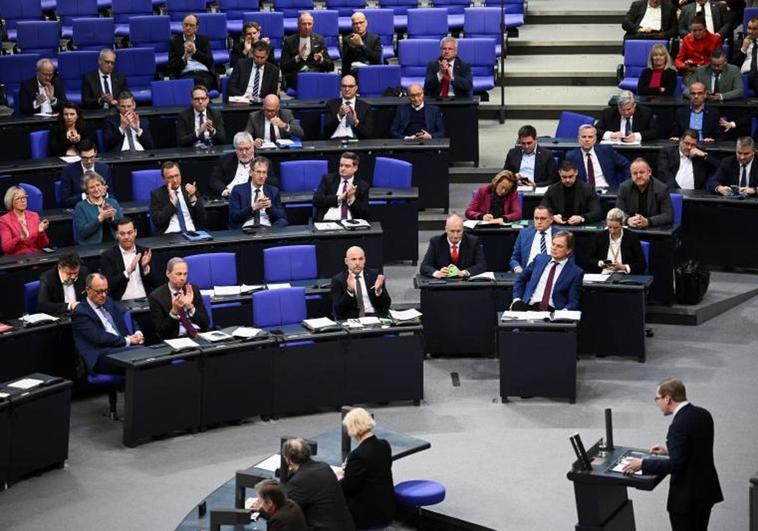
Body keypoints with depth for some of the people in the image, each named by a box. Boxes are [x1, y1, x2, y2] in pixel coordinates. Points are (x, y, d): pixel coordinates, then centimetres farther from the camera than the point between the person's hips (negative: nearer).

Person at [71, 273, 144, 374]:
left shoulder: (109, 302, 23)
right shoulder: (80, 313, 0)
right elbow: (99, 338, -9)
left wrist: (137, 334, 0)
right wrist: (127, 340, -11)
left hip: (123, 347, 7)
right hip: (100, 357, -6)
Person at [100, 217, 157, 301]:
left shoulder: (144, 252, 12)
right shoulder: (108, 256, 3)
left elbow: (155, 283, 8)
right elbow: (108, 286, -8)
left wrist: (146, 267, -9)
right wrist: (128, 271, -19)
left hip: (145, 300, 3)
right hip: (122, 303, -3)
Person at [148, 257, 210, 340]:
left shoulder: (193, 289, 9)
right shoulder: (156, 296, -2)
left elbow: (205, 324, 6)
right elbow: (161, 332, -5)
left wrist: (190, 307, -9)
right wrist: (174, 311, -18)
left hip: (199, 336, 2)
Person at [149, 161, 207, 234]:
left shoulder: (189, 190, 12)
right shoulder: (157, 194, 7)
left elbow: (202, 219, 5)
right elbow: (157, 222, -5)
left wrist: (193, 198, -8)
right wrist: (172, 201, -10)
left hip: (192, 233, 2)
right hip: (169, 235, -2)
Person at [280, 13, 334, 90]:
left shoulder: (319, 40, 15)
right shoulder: (289, 41, 10)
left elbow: (329, 66, 13)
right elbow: (284, 68, 4)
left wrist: (321, 59, -10)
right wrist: (297, 58, -13)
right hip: (295, 77, -1)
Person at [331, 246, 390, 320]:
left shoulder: (374, 275, 10)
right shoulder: (338, 280, 4)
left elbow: (386, 305, 6)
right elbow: (338, 310, -6)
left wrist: (379, 290, -14)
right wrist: (349, 290, -20)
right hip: (350, 319, -1)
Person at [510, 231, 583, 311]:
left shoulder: (576, 272, 3)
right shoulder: (540, 259, 14)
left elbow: (573, 302, 0)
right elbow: (520, 279, 24)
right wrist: (516, 299, 8)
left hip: (553, 312, -2)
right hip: (529, 307, 3)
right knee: (517, 307, -30)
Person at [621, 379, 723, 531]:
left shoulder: (679, 425, -24)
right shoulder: (703, 414, 4)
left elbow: (676, 464, -25)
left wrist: (643, 464, -16)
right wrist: (669, 450, 16)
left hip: (687, 497, -9)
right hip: (706, 490, 9)